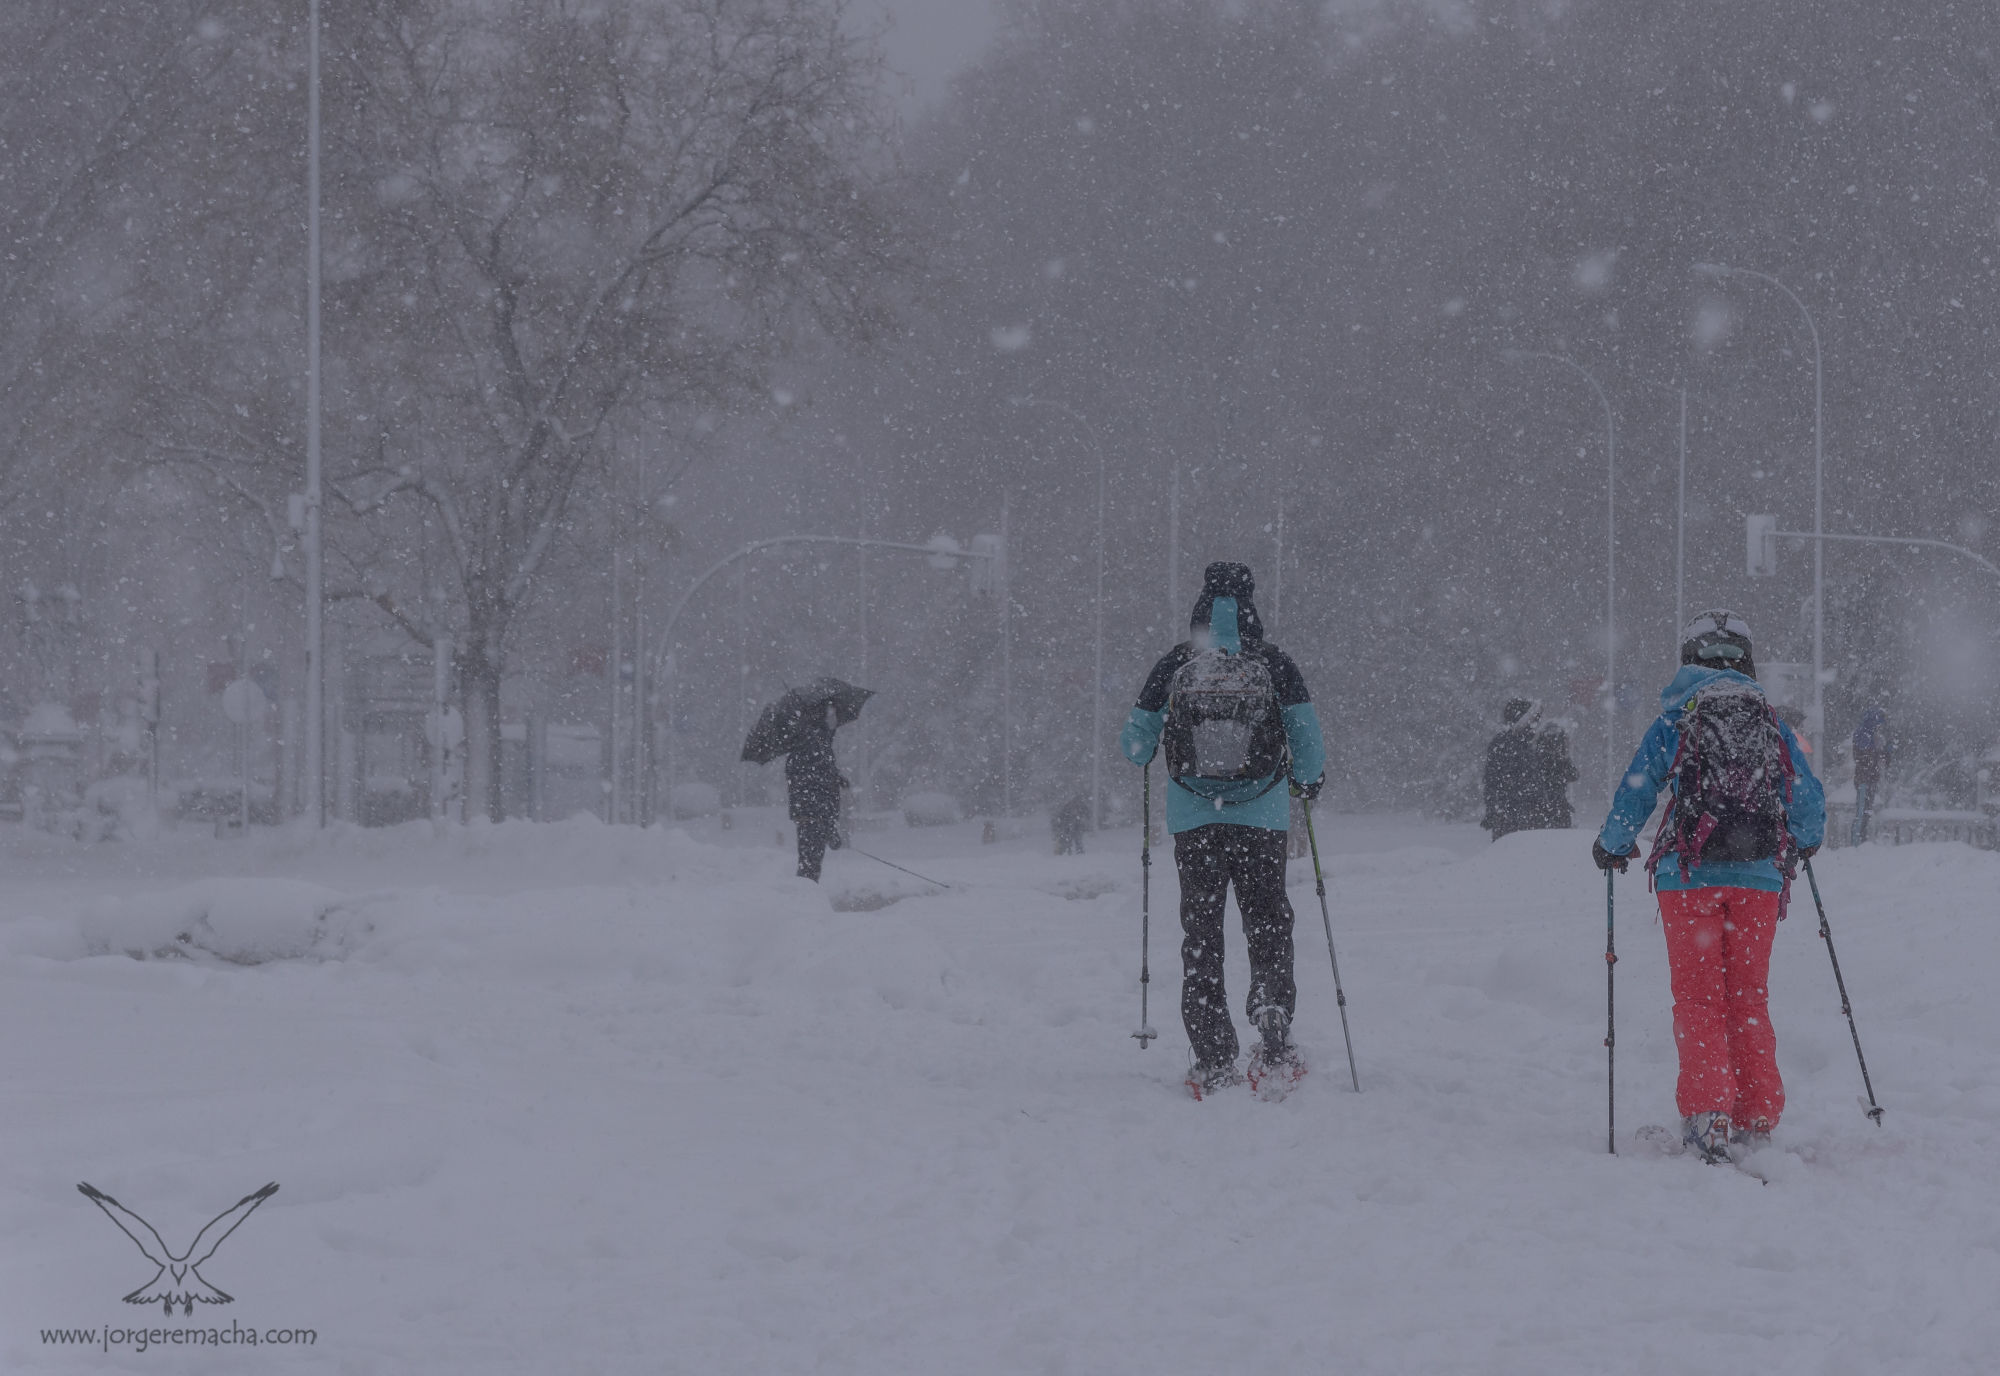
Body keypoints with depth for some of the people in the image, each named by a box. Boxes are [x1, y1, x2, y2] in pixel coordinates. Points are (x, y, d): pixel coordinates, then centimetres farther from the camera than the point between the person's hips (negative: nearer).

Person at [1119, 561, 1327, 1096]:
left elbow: (1136, 745, 4)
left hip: (1193, 817, 0)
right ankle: (1273, 1015, -11)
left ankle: (1213, 1059, 2)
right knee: (1268, 923, 13)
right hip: (1263, 816, 0)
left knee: (1201, 932, 8)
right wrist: (1309, 781, 18)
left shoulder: (1175, 665, -2)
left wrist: (1138, 748, 28)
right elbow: (1308, 738, -3)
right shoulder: (1275, 664, -3)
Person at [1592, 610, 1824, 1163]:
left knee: (1698, 998, 1)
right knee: (1748, 997, 11)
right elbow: (1809, 800, 14)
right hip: (1759, 877, 3)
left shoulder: (1675, 721, 0)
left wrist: (1612, 847, 16)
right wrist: (1802, 845, 35)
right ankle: (1757, 1117, 9)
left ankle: (1706, 1111, -13)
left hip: (1690, 875, -3)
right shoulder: (1772, 723, 9)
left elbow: (1636, 792, -3)